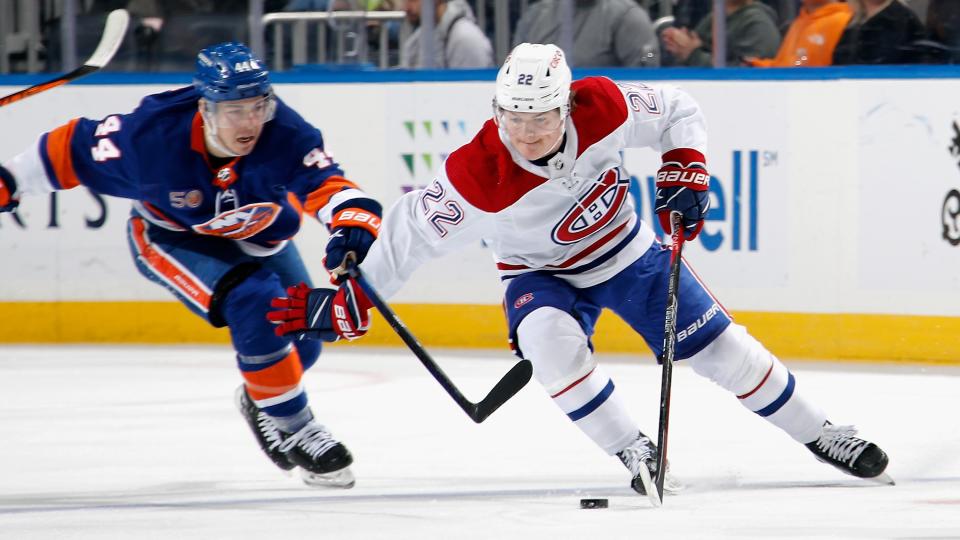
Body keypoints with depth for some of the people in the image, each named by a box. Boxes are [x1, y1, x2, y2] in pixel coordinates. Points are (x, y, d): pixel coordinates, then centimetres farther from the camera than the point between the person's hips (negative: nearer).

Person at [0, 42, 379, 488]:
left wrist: (353, 226, -65)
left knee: (301, 344, 5)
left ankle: (259, 401, 40)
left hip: (256, 238, 4)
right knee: (253, 303, -27)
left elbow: (328, 185, -44)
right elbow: (72, 149, -20)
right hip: (170, 240, -4)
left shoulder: (283, 134, -32)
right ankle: (293, 431, -13)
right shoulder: (151, 136, -34)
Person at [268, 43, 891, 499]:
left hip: (628, 251, 2)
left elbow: (677, 111, -9)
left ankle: (818, 432, 20)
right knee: (548, 339, -34)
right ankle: (634, 452, -19)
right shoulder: (478, 177, -34)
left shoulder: (604, 108, -28)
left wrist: (685, 173, -19)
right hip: (543, 274, -2)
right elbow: (410, 233, -24)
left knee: (718, 344, 1)